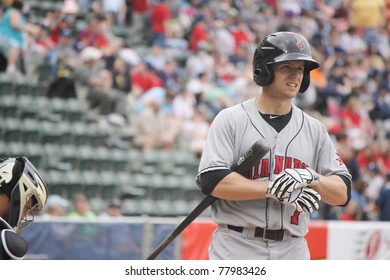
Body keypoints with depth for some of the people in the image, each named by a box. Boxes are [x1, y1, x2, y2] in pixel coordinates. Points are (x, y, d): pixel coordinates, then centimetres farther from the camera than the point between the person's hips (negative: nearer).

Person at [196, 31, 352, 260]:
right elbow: (212, 180, -12)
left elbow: (342, 194, 7)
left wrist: (312, 179, -14)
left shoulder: (314, 129, 12)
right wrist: (273, 188, -17)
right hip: (236, 251, -4)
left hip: (292, 252, 4)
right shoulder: (230, 120, 0)